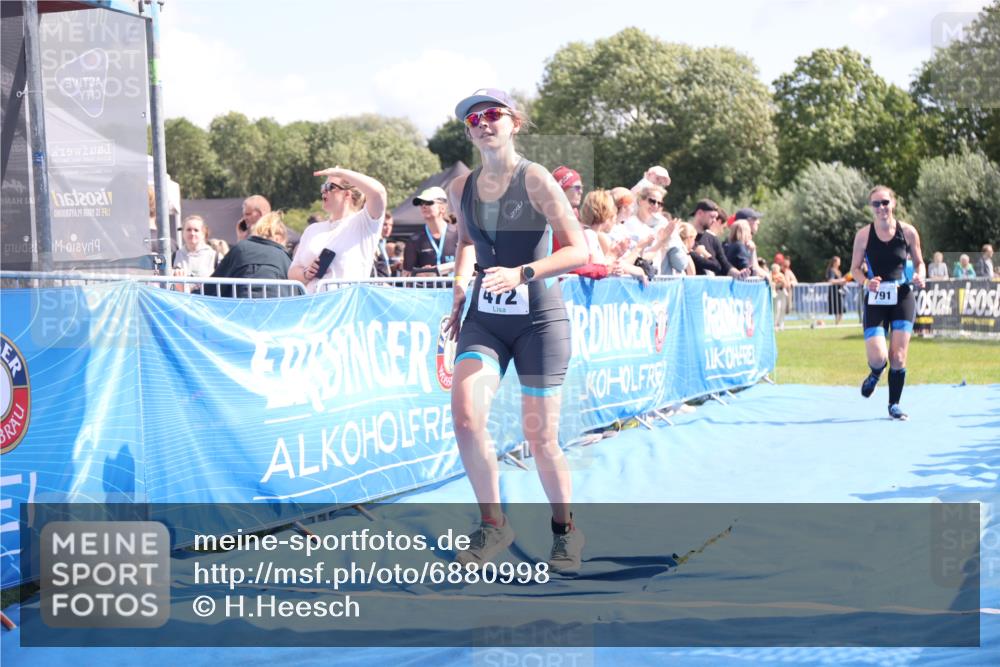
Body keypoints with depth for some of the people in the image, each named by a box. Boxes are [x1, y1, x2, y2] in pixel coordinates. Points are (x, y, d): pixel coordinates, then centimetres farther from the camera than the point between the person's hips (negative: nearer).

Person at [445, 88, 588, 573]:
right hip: (485, 317, 3)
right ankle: (493, 525, -2)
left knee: (539, 436, 0)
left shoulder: (535, 178, -10)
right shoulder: (461, 188, 4)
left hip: (539, 317, -3)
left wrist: (522, 274, -25)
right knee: (465, 414, -20)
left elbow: (578, 250, -14)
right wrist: (460, 283, 13)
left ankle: (565, 530, 25)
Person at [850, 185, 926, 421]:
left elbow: (919, 262, 9)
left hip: (903, 298, 1)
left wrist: (920, 276, -12)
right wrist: (867, 281, -17)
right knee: (877, 357, -12)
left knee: (898, 357, -3)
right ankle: (875, 374, 26)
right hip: (875, 300, 0)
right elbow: (855, 268, 3)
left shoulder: (908, 232, -2)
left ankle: (894, 405, 16)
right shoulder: (863, 235, -3)